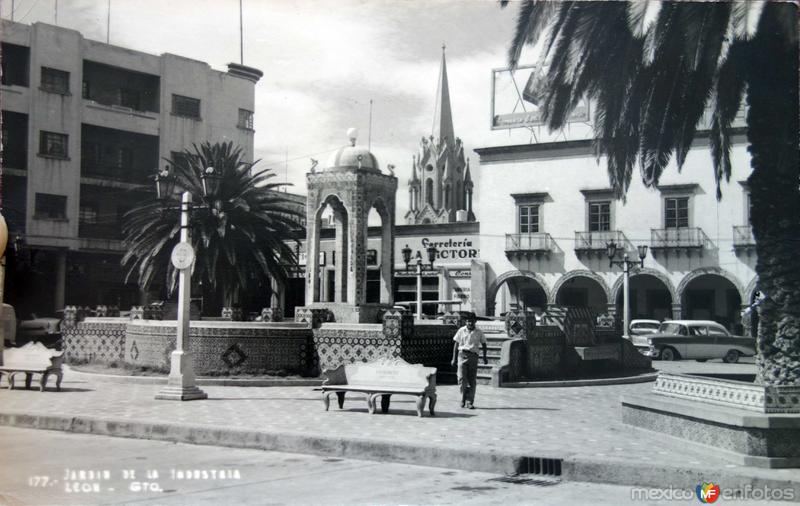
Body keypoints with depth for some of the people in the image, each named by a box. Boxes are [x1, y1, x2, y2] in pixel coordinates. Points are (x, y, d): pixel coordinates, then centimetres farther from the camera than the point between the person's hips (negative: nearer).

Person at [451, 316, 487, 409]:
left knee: (472, 381, 0)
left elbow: (483, 344, 17)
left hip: (473, 356, 1)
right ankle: (463, 398, 8)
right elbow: (456, 344, 9)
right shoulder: (461, 331, 4)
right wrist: (454, 358, 6)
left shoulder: (479, 332, 5)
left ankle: (469, 402, 5)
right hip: (462, 354, -1)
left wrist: (484, 357, 8)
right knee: (462, 378, -11)